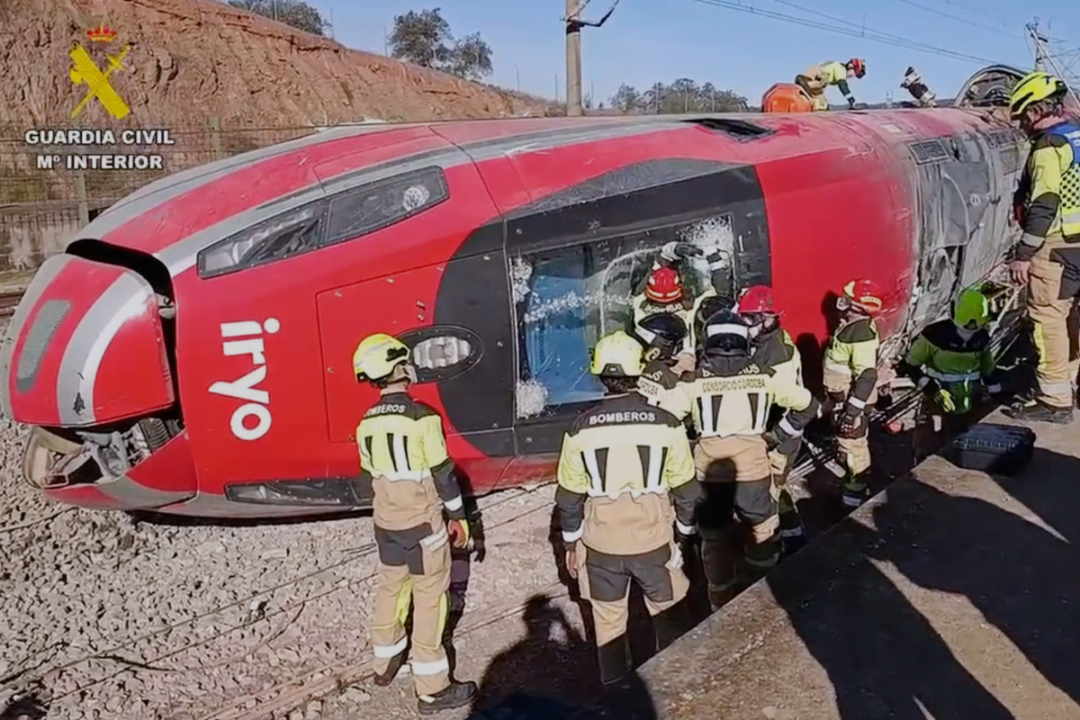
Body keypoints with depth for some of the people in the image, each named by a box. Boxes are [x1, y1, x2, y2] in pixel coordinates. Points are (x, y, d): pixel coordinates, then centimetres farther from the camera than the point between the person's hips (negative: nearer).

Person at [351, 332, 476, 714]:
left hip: (385, 523, 6)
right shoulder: (421, 416, -19)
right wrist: (458, 515, -2)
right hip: (422, 523, -6)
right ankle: (432, 689, 9)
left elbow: (369, 475, 10)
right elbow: (442, 472, -15)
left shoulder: (366, 422, 0)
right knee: (430, 597, 2)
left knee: (391, 589, 22)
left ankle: (385, 663, 38)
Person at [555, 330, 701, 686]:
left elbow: (569, 494, -2)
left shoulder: (581, 429, -9)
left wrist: (572, 542, 11)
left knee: (608, 619, 19)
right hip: (654, 538, -1)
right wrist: (685, 531, 12)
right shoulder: (666, 424, -12)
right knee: (668, 616, 20)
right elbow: (685, 487, -4)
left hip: (601, 541, 1)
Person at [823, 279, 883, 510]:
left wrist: (853, 407, -29)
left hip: (853, 399, -10)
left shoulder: (862, 333, -26)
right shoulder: (853, 325, 5)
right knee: (847, 441, 22)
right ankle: (853, 481, 38)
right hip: (843, 396, 10)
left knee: (853, 444, 0)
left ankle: (855, 492, 12)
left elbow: (867, 375, -30)